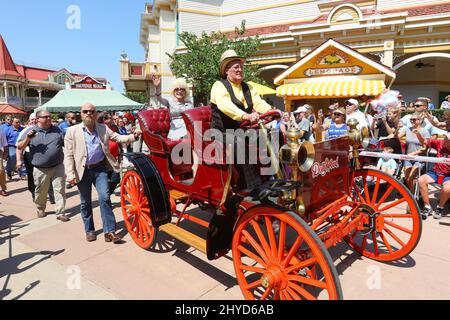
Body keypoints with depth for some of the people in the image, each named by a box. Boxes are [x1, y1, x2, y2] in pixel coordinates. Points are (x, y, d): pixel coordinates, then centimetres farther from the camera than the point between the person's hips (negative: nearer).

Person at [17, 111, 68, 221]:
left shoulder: (57, 130, 5)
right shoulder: (31, 131, 1)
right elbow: (19, 147, 1)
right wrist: (27, 139, -15)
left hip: (57, 167, 1)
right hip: (40, 169, 0)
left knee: (60, 190, -1)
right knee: (41, 191, 14)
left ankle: (60, 213, 7)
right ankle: (40, 209, 38)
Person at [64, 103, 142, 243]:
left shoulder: (103, 128, 5)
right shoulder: (72, 131, -3)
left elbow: (118, 138, 3)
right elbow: (68, 155, -6)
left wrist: (134, 136, -15)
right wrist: (70, 174, -12)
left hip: (100, 169, 1)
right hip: (82, 171, -1)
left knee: (105, 198, -7)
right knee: (85, 203, 10)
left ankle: (109, 231, 0)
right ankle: (89, 230, 27)